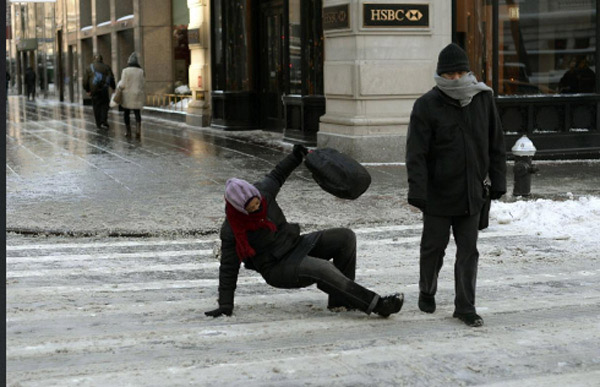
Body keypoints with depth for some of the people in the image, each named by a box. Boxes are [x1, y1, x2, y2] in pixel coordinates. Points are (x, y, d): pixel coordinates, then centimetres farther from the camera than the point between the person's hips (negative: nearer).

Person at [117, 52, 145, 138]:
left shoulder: (125, 71, -11)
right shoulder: (141, 71, -1)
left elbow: (123, 85, -11)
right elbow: (142, 84, 0)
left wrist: (118, 86, 9)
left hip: (127, 95, -2)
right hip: (138, 95, 2)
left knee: (126, 113, 12)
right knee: (137, 113, 5)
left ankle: (128, 132, 15)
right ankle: (138, 129, -15)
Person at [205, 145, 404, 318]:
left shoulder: (262, 190, -8)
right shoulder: (231, 230, -19)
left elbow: (276, 176, 17)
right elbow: (228, 269, -12)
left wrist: (296, 156, 13)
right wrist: (225, 306, -12)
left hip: (296, 244, 7)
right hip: (278, 268, -7)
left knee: (346, 237, -8)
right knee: (323, 269, -34)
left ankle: (339, 299, -7)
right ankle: (376, 304, -34)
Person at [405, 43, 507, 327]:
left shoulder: (483, 99, 3)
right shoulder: (427, 106, -8)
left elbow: (495, 144, 10)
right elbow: (416, 153, -12)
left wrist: (498, 181, 7)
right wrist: (417, 191, -19)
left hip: (471, 194, 3)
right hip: (438, 194, -3)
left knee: (468, 252, 4)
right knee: (434, 247, 11)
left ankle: (465, 307, 11)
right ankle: (427, 292, 34)